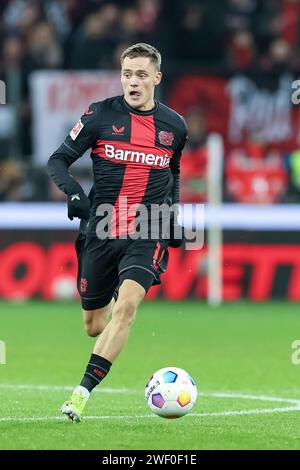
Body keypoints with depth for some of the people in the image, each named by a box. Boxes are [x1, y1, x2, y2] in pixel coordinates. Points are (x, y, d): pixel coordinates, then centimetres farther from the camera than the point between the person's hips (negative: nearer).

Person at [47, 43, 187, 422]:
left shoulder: (174, 126, 6)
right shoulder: (100, 115, -2)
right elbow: (58, 160, 1)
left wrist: (173, 216, 14)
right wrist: (73, 194, -18)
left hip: (148, 234, 0)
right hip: (100, 231, 0)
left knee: (126, 305, -26)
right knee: (94, 327, 7)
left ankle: (83, 392, -25)